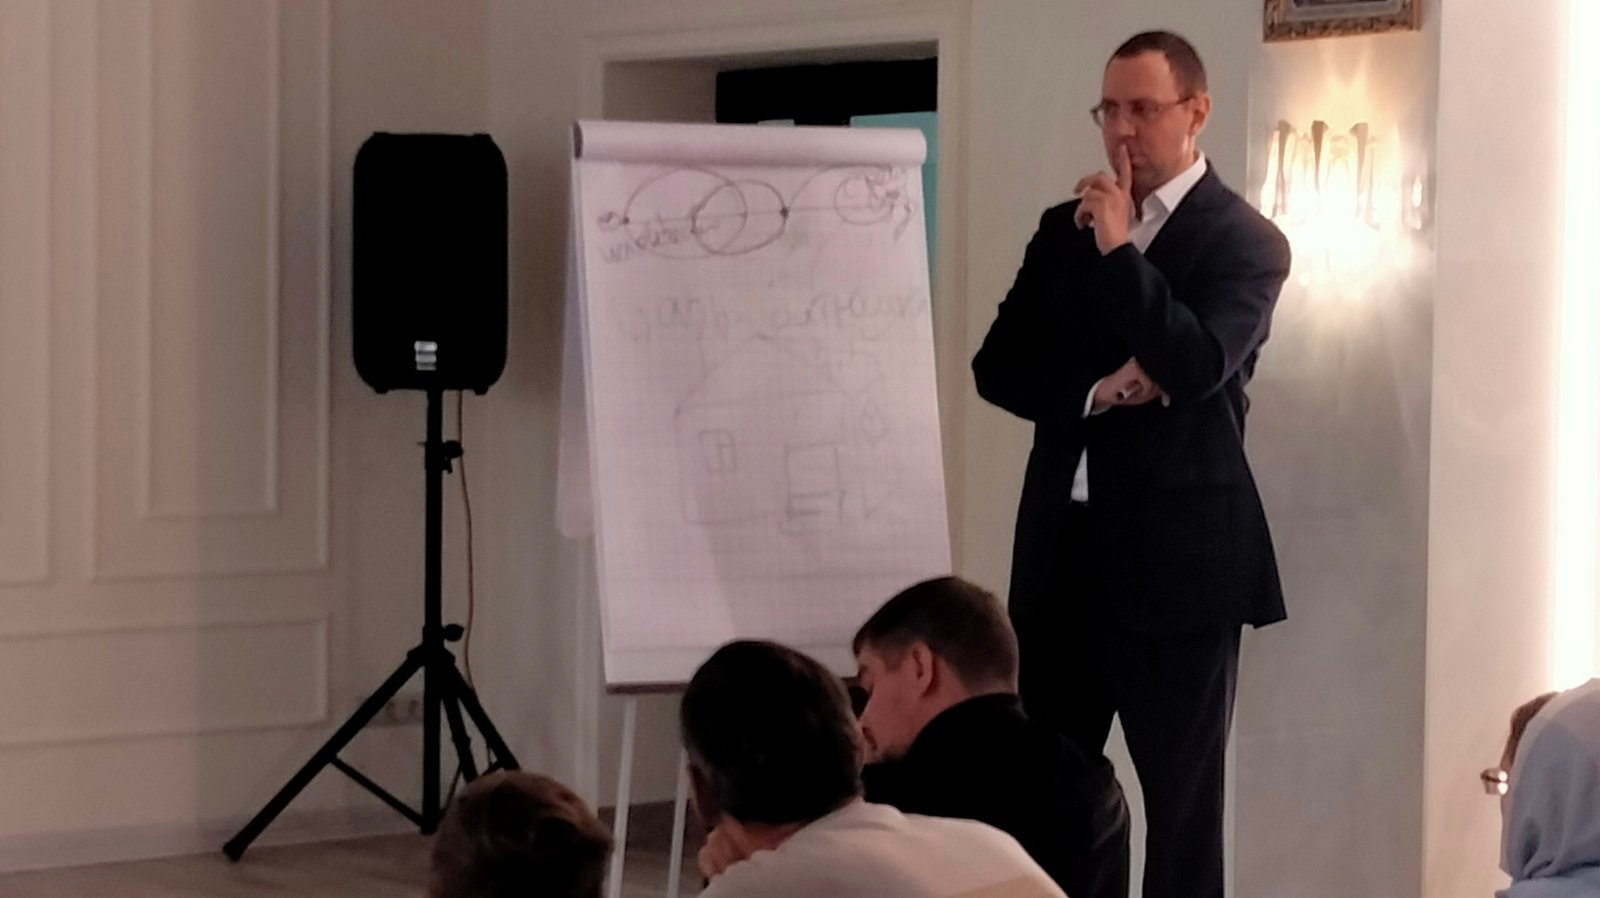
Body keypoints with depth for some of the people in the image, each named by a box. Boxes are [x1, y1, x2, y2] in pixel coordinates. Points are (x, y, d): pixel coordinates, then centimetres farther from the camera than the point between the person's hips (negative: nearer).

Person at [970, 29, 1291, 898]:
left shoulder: (1244, 240, -5)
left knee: (1181, 795, 1)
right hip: (1063, 543, 5)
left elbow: (1196, 368, -19)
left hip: (1176, 551, -5)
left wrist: (1120, 250, -20)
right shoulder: (1064, 228, 12)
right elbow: (997, 366, 7)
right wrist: (1093, 390, -11)